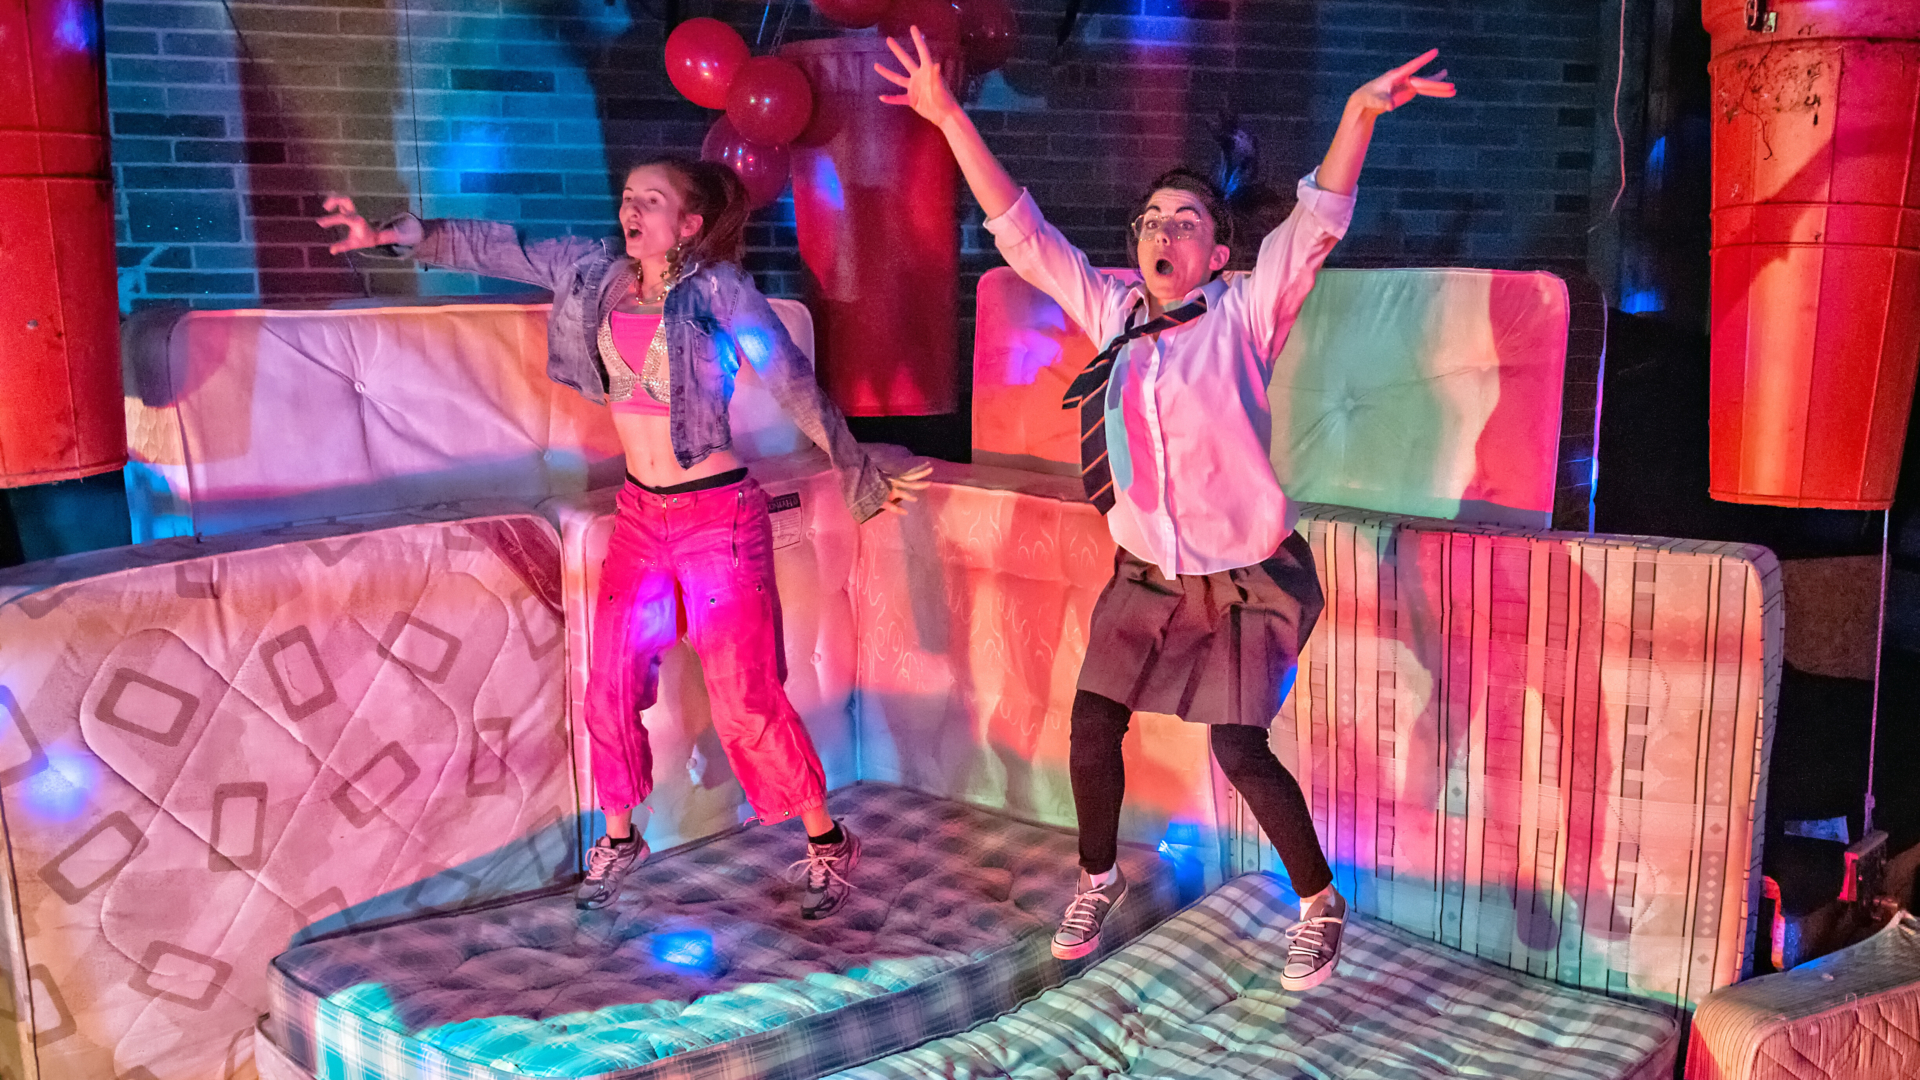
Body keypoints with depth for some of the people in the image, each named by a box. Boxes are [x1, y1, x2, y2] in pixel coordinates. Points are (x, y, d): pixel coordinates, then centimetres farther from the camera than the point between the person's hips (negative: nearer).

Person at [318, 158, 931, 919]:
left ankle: (826, 842, 17)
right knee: (611, 690, 9)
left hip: (717, 516, -6)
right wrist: (395, 236, 5)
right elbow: (501, 250, 9)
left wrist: (864, 483, -8)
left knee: (746, 700, -2)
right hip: (641, 514, 6)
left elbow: (796, 387, -12)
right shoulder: (599, 271, 2)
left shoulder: (718, 289, -14)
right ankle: (618, 840, 31)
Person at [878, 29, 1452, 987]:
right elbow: (1020, 234, 1)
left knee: (1240, 752, -3)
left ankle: (1319, 902, 21)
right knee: (1091, 733, 5)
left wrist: (1359, 115, -39)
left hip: (1242, 581, -4)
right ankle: (1098, 879, 32)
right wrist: (950, 119, -4)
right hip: (1146, 578, 5)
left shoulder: (1242, 316, -9)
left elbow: (1315, 226, -23)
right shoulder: (1112, 311, 2)